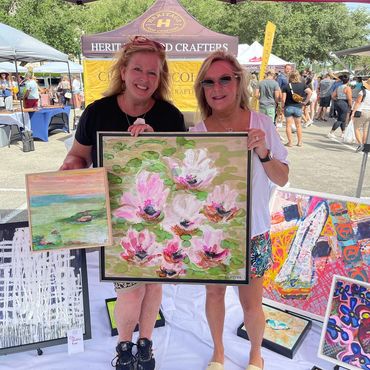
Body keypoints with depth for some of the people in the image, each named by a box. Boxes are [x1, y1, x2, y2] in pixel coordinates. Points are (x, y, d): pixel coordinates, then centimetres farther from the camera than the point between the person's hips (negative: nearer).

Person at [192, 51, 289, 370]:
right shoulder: (197, 132, -9)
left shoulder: (261, 124, -9)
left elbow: (282, 179, -4)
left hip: (252, 234, 0)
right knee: (214, 293, 18)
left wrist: (263, 154, -24)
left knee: (251, 302, 11)